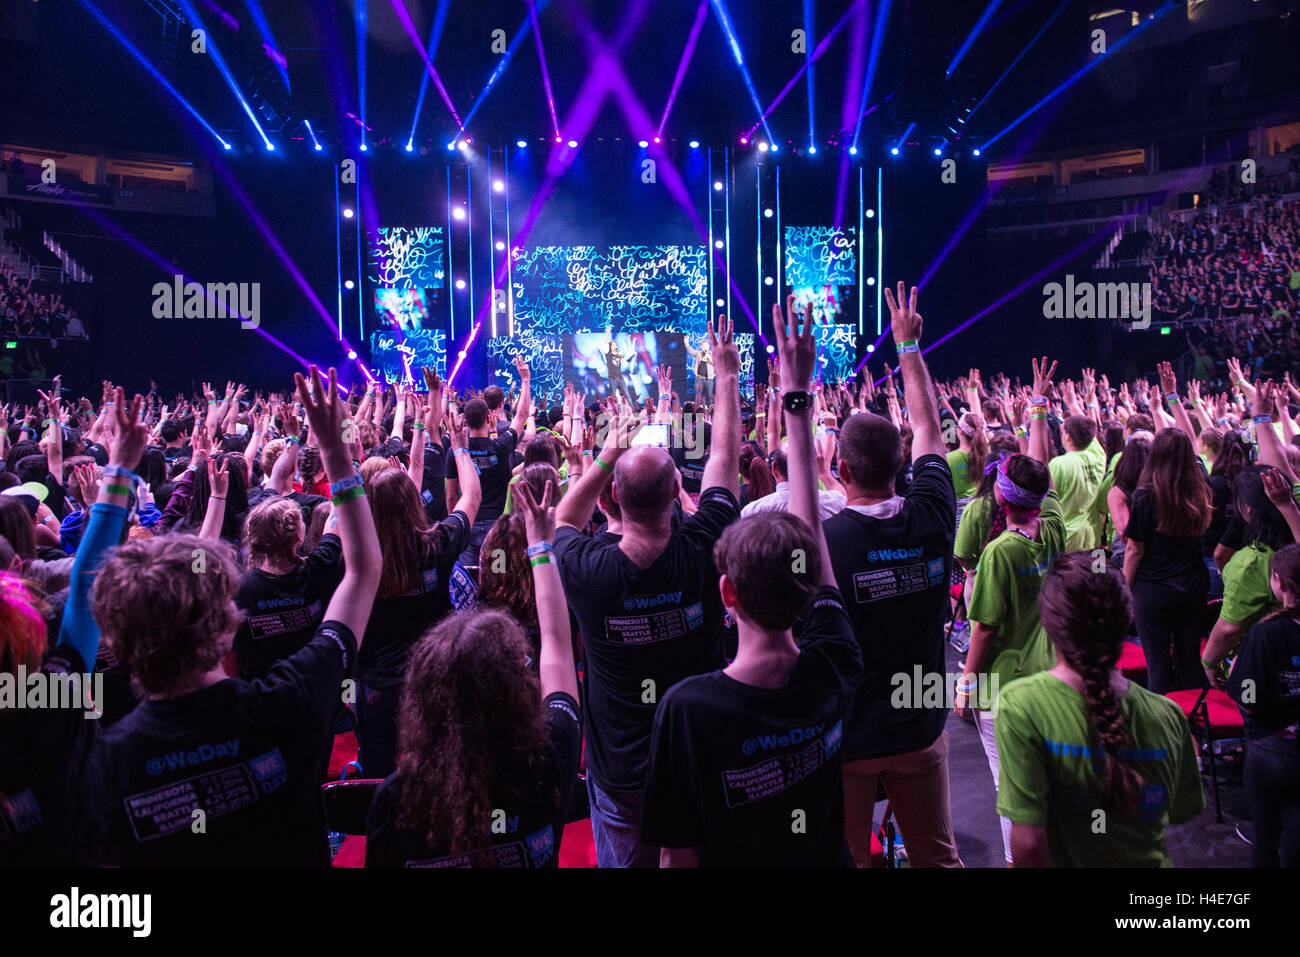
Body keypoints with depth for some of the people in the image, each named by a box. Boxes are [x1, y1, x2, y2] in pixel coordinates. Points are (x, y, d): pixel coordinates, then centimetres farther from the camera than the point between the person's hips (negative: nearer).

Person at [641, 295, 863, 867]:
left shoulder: (687, 707, -33)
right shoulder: (833, 670, -22)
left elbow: (678, 855, -22)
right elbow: (809, 525, -13)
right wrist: (798, 398, -4)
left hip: (736, 860, -3)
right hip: (825, 859, 3)